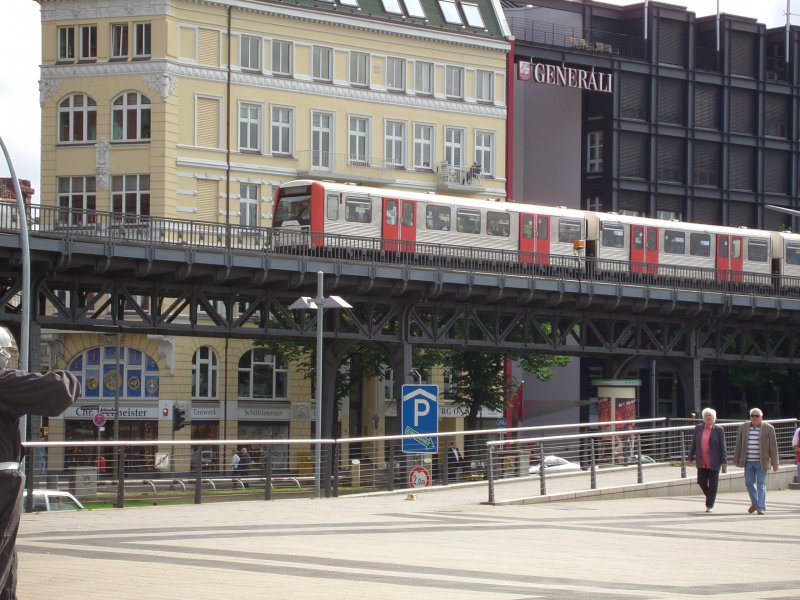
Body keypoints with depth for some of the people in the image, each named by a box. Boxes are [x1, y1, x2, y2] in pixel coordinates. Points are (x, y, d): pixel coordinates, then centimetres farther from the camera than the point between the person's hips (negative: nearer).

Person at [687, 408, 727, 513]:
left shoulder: (719, 430, -4)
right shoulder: (698, 428, 5)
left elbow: (722, 446, -4)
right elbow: (693, 444, 9)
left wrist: (723, 461, -7)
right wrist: (691, 457, 6)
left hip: (714, 462, -3)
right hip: (702, 462, 3)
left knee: (713, 484, 1)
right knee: (701, 482, 2)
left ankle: (710, 505, 11)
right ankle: (709, 496, 30)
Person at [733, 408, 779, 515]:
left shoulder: (768, 429, -2)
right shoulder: (743, 428, 6)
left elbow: (773, 446, -3)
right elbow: (739, 445, 10)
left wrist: (774, 462, -6)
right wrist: (736, 460, 9)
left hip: (761, 462, -3)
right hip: (748, 461, 3)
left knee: (761, 485, -5)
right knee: (749, 482, 4)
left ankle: (761, 508, -4)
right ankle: (755, 503, 25)